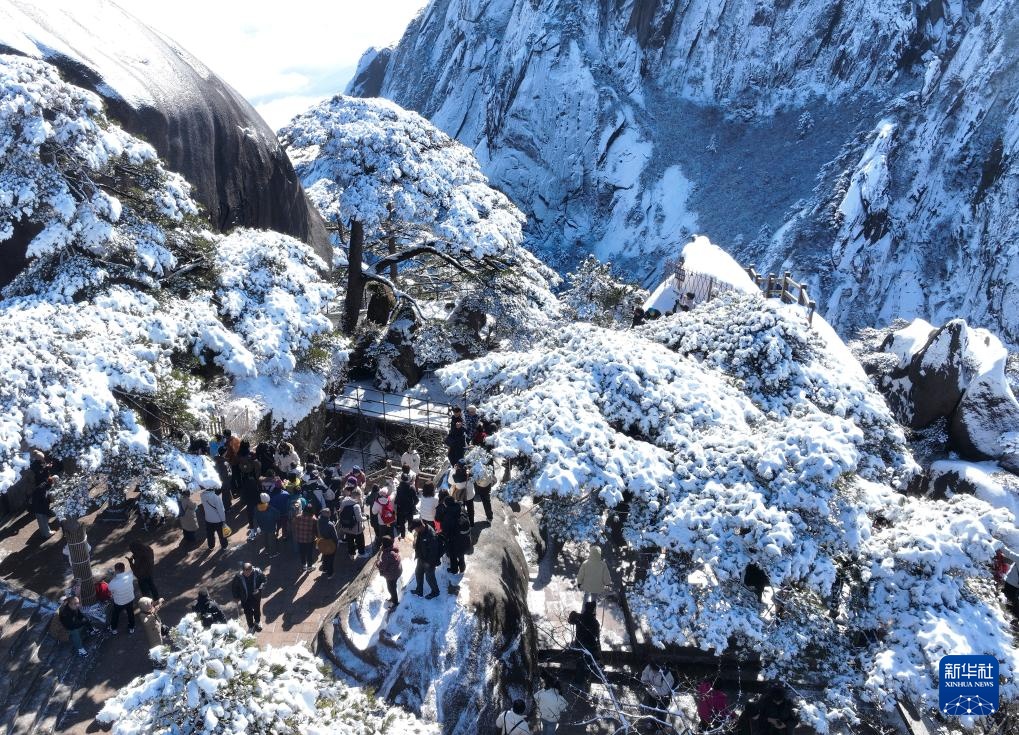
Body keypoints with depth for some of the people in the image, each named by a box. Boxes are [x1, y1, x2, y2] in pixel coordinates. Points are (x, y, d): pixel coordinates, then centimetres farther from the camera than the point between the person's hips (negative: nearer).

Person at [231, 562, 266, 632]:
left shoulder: (258, 572, -29)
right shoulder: (239, 576, -29)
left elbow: (263, 581, -12)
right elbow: (234, 587, -12)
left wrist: (259, 589, -26)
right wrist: (236, 596, -10)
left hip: (256, 596, 1)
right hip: (245, 598, -1)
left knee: (257, 609, 26)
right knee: (248, 613, 13)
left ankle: (257, 622, 55)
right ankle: (251, 626, 41)